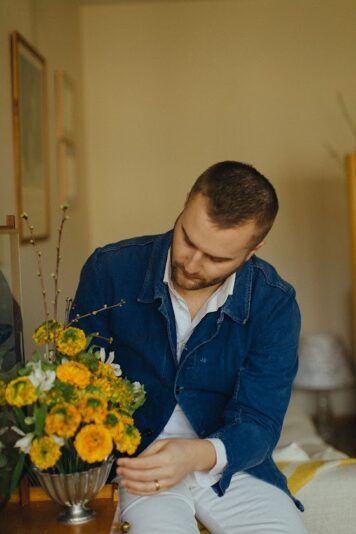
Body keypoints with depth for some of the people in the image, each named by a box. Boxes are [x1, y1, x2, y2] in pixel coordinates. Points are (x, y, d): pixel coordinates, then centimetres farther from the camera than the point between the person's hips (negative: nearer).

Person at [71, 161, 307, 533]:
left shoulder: (274, 305, -11)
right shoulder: (110, 271, -11)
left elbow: (258, 422, -14)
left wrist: (200, 455, -34)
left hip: (230, 463, 2)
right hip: (135, 458, -2)